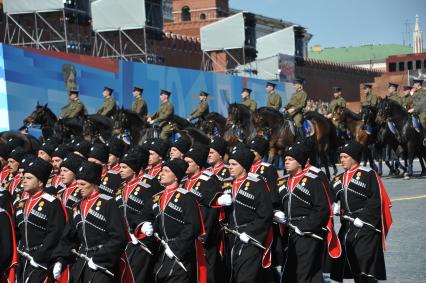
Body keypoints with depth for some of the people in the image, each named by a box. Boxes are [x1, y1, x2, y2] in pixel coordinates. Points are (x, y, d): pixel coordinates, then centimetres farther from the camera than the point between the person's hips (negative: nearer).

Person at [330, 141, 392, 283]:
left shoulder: (368, 175, -6)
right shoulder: (339, 179, 17)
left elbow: (376, 200, -12)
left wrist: (362, 218, -18)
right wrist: (333, 206, -10)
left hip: (366, 227, -7)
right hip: (347, 227, 7)